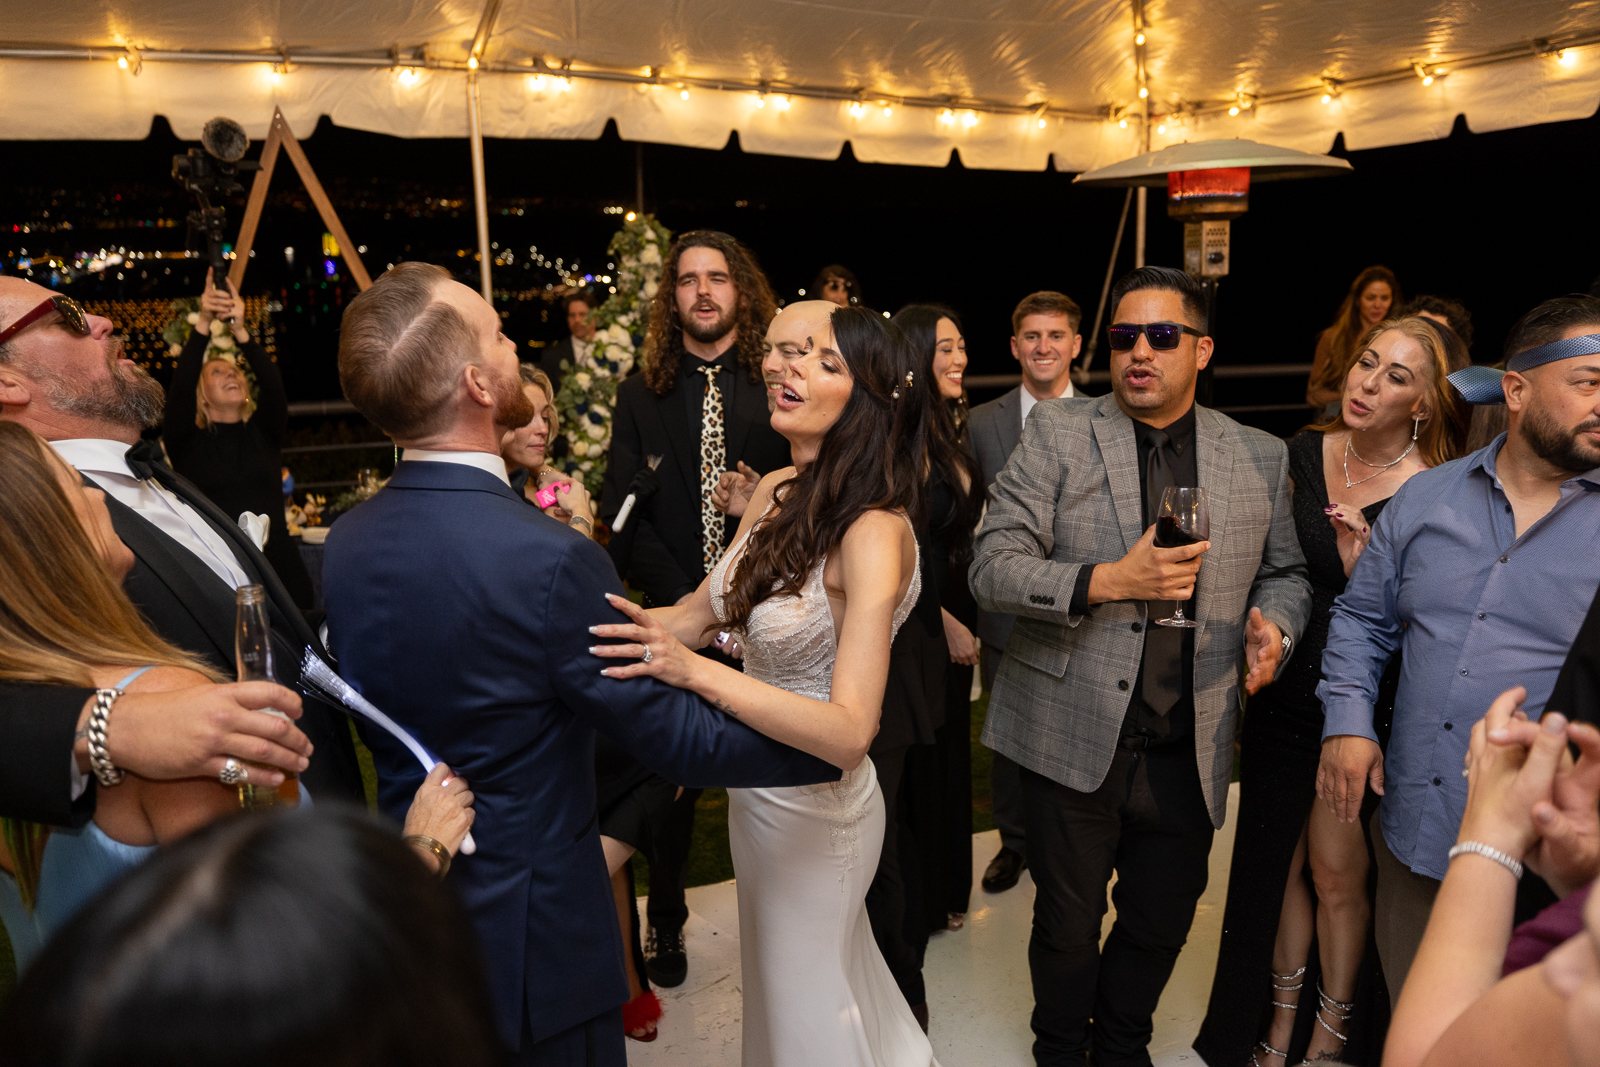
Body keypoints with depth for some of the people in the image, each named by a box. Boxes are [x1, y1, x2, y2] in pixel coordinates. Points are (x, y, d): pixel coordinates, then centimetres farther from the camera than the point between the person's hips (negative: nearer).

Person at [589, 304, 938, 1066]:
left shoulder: (875, 532, -28)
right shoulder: (777, 493, -5)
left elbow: (848, 732, -35)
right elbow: (700, 613, 4)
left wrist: (695, 670, -44)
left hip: (815, 807, -7)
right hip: (755, 786, 8)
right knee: (775, 978, 30)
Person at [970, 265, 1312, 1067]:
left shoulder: (1261, 458, 4)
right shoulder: (1056, 434, -4)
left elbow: (1286, 571, 17)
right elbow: (993, 568, -10)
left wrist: (1273, 622, -6)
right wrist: (1110, 581, -23)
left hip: (1189, 751, 3)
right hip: (1072, 737, -2)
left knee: (1160, 924, 18)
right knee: (1067, 923, 15)